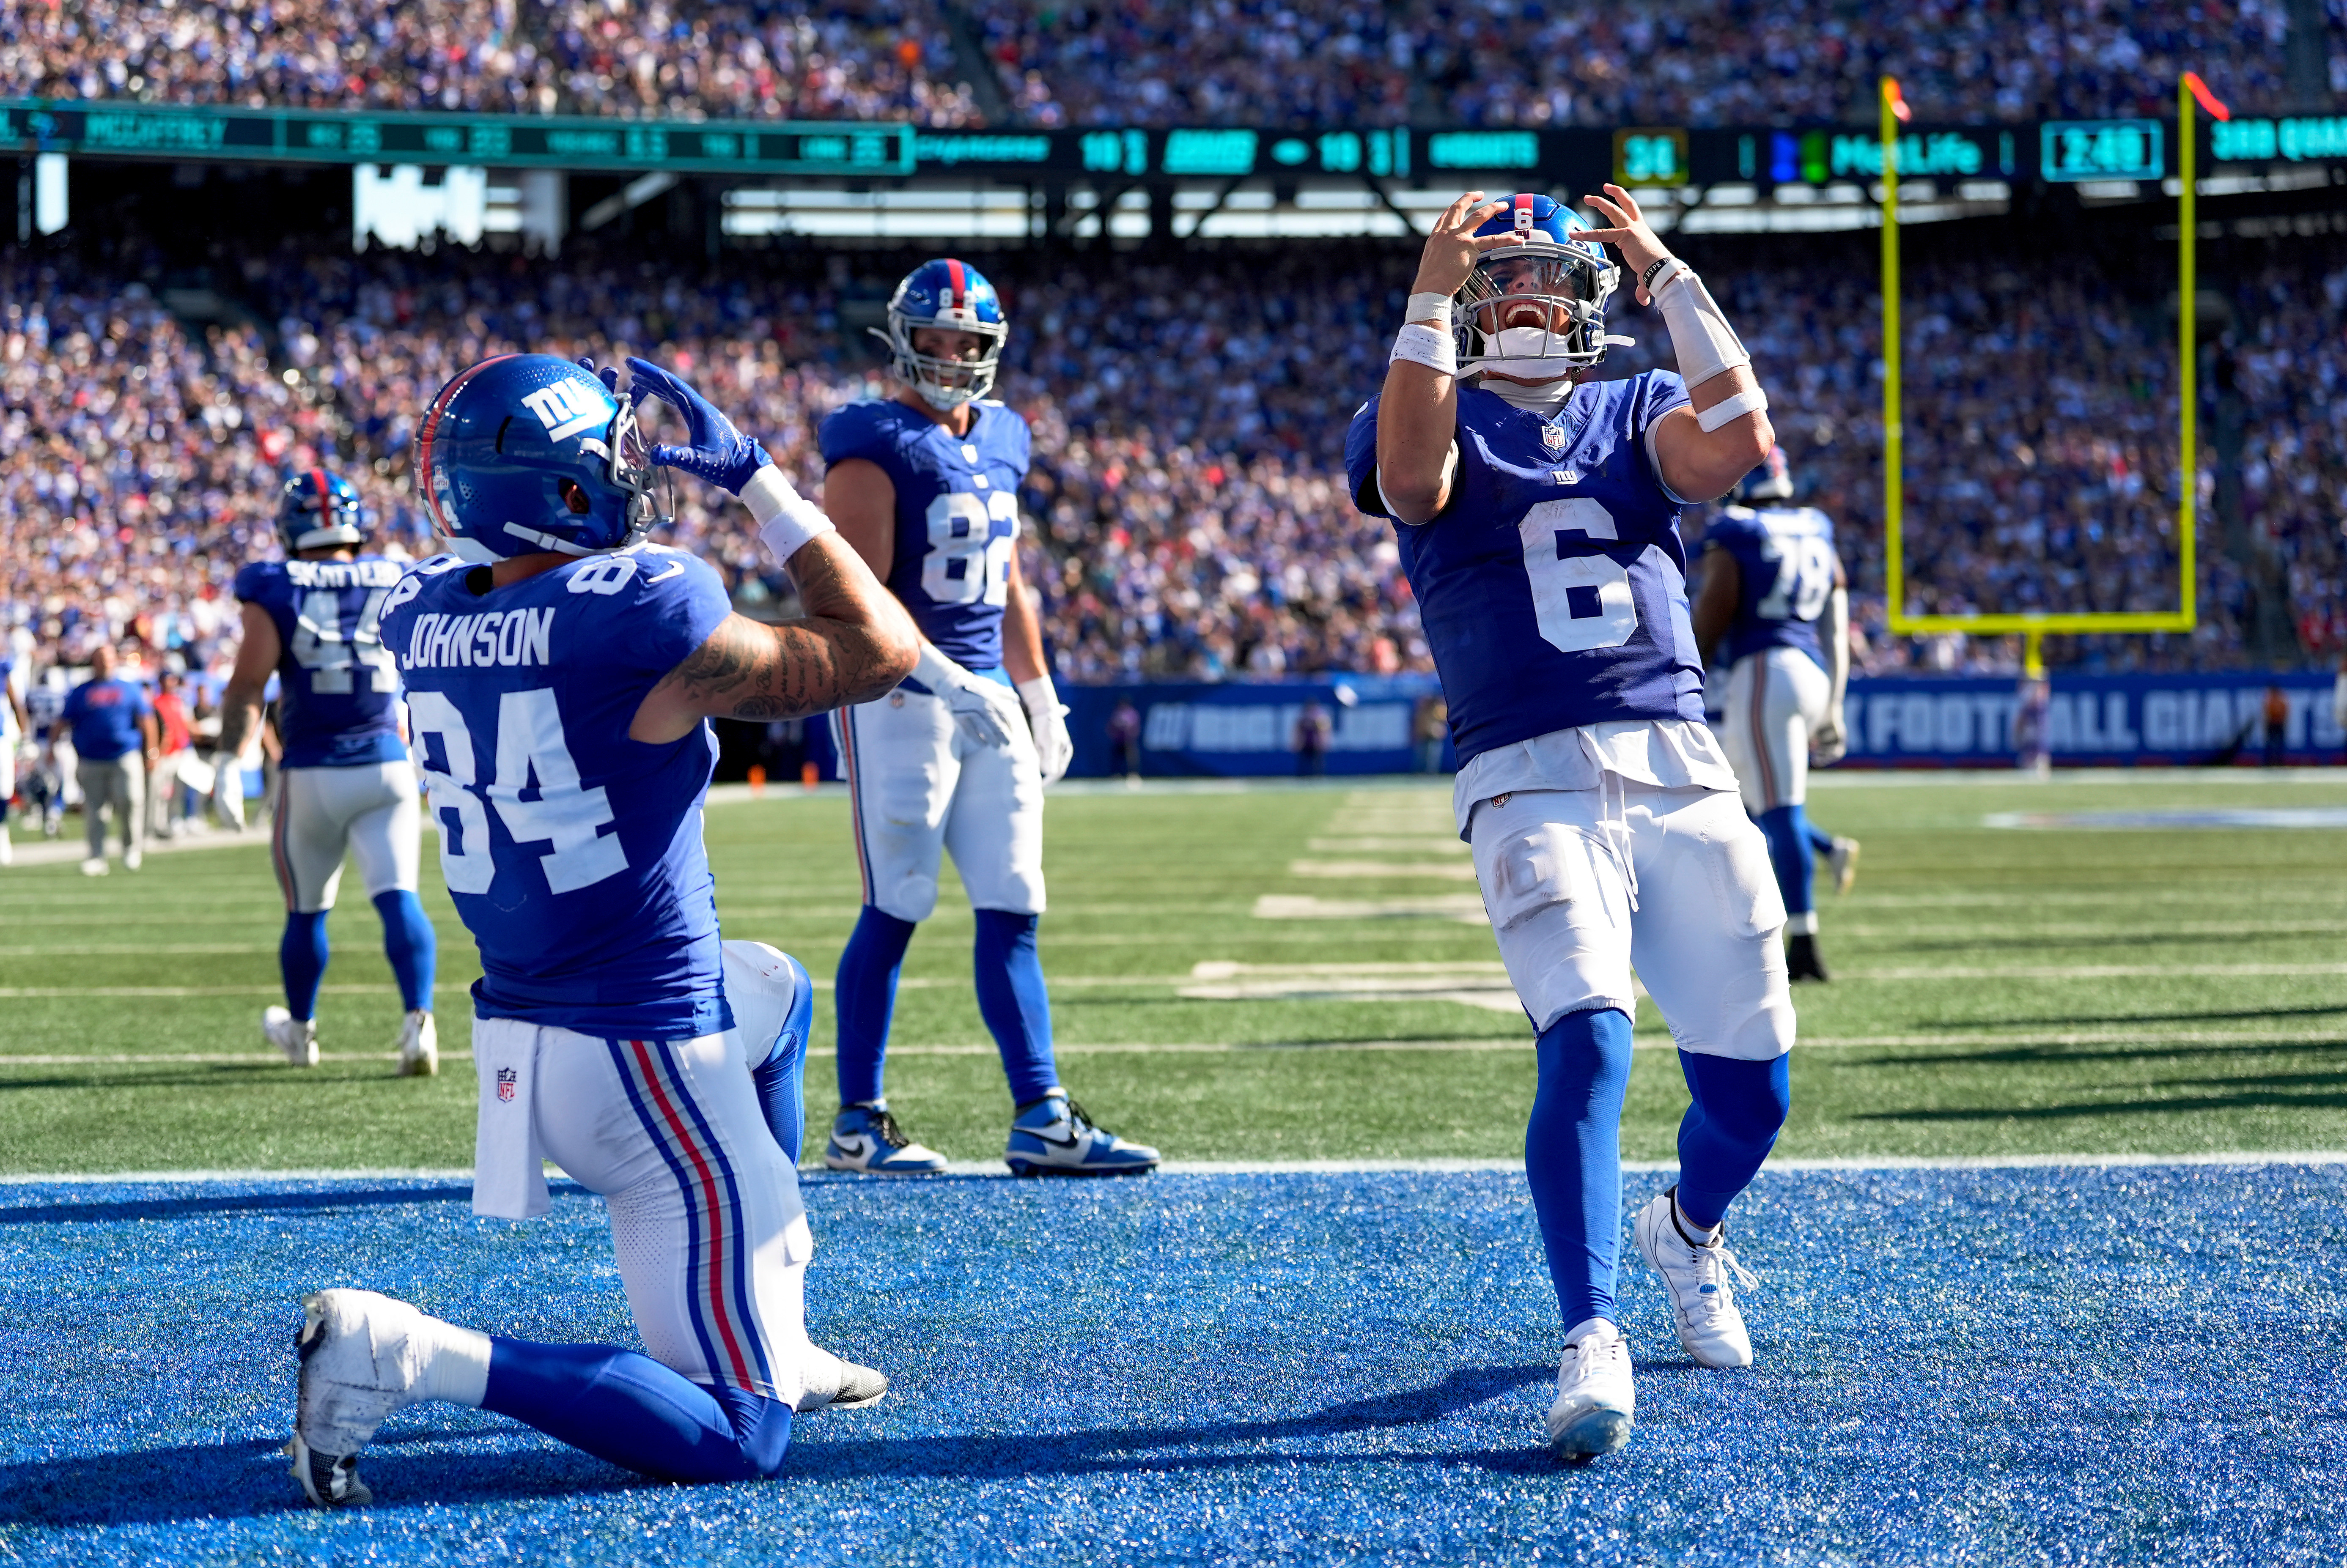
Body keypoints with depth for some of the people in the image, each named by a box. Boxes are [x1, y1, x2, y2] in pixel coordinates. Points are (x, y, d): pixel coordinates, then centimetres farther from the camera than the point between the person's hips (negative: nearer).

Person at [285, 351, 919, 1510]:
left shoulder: (419, 618, -1)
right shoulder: (644, 620, -21)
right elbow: (878, 652, -7)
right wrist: (756, 478, -3)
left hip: (516, 1034, 8)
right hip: (645, 1064, -8)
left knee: (774, 989, 38)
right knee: (738, 1443, -1)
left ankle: (772, 1336, 38)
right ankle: (415, 1359, -14)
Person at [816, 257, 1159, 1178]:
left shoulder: (999, 444, 15)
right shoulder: (877, 447, -9)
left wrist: (1042, 698, 22)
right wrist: (949, 679, -23)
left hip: (988, 697, 7)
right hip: (899, 694, -7)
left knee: (1013, 910, 4)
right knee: (895, 908, -4)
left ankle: (1041, 1119, 5)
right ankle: (857, 1121, 4)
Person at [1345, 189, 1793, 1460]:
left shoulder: (1635, 415, 18)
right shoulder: (1441, 418, 11)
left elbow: (1737, 437, -4)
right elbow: (1411, 476, -14)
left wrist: (1667, 276, -1)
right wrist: (1430, 295, -13)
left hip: (1680, 769, 4)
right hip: (1532, 778, -3)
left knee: (1751, 1089, 7)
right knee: (1588, 1042, -25)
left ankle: (1688, 1231, 40)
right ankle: (1591, 1345, -25)